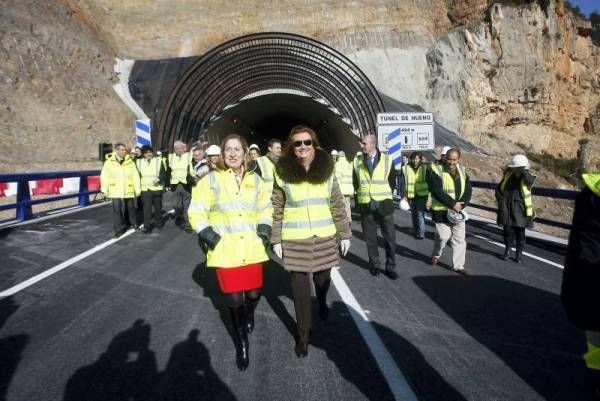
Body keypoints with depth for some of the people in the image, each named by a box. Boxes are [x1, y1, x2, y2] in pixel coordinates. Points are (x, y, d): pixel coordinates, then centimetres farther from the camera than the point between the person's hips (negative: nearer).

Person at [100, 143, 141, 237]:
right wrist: (105, 190, -1)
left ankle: (134, 223, 38)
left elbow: (135, 176, -3)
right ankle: (118, 229, 5)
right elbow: (104, 177, 1)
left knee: (131, 208, 16)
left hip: (129, 190, 1)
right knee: (117, 210, -3)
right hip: (116, 191, -1)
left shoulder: (130, 162, -2)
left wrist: (137, 189, -5)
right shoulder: (109, 163, -2)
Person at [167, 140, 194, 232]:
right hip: (175, 185, 3)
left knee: (187, 206, 0)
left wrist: (193, 181, -9)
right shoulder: (170, 157, 9)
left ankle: (187, 224, 6)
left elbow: (193, 171, -1)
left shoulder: (189, 156, -1)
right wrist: (167, 184, 9)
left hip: (186, 185, -3)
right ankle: (180, 221, 27)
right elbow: (168, 172, 11)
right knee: (177, 206, 10)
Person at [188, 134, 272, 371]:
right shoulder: (211, 180, -3)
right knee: (234, 298, 3)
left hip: (252, 248, 3)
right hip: (225, 250, -2)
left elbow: (265, 208, 18)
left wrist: (264, 229, 5)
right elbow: (196, 212, -1)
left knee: (254, 292, 7)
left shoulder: (255, 179, 7)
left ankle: (249, 313, 46)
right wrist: (208, 235, -10)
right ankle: (241, 343, 28)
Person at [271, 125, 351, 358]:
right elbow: (276, 209, 0)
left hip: (325, 237, 2)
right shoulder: (283, 173, -5)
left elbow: (337, 205, 4)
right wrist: (276, 239, -2)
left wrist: (344, 233, 5)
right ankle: (302, 334, 22)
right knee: (300, 287, 3)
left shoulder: (327, 170, 0)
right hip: (294, 240, -1)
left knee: (322, 279, 16)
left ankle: (322, 304, 52)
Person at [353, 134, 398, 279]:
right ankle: (374, 264, 24)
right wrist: (360, 195, 9)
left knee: (390, 237, 1)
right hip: (365, 205, 1)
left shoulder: (387, 159, -1)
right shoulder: (357, 160, 3)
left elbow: (392, 181, 8)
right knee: (370, 238, 8)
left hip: (383, 204, -1)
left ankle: (390, 267, 14)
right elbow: (354, 181, 13)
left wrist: (385, 196, 9)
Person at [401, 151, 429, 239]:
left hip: (422, 195, -2)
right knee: (414, 214, 12)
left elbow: (428, 182, 6)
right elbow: (404, 183, 5)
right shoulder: (406, 168, -1)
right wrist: (404, 195, 3)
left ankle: (421, 232, -3)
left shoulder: (424, 168, 0)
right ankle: (416, 230, 27)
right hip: (410, 195, 2)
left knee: (420, 213, -10)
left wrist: (428, 196, 3)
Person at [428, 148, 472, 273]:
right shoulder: (437, 171, -11)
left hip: (458, 211, 5)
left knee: (459, 239, 6)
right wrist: (453, 204, -22)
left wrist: (461, 204, -14)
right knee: (443, 236, -2)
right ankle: (436, 254, 29)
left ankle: (458, 266, 16)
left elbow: (468, 190, 2)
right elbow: (437, 192, -19)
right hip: (441, 211, -5)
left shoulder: (462, 171, 6)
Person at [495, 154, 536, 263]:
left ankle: (519, 254, 18)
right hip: (507, 209, 3)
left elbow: (529, 180, -32)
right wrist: (500, 199, 3)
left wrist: (523, 170, -20)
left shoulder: (527, 177, -5)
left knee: (520, 233, 5)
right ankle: (507, 250, 25)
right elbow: (498, 188, 16)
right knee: (507, 231, 6)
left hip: (520, 210, -3)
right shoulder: (508, 175, 6)